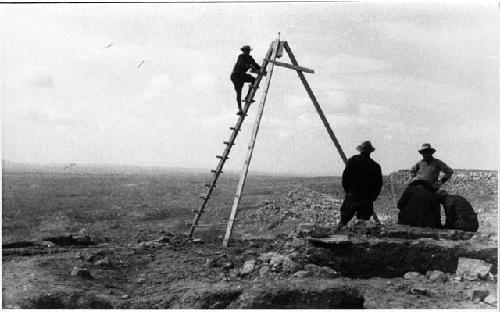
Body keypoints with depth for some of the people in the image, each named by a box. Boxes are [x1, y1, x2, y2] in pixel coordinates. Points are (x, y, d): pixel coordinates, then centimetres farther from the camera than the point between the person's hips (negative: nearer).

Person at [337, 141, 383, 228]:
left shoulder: (352, 161, -3)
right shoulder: (375, 166, -2)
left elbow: (345, 178, -3)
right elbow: (379, 184, 0)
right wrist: (372, 197, 11)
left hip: (352, 197, 0)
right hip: (367, 201, 0)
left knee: (344, 220, 7)